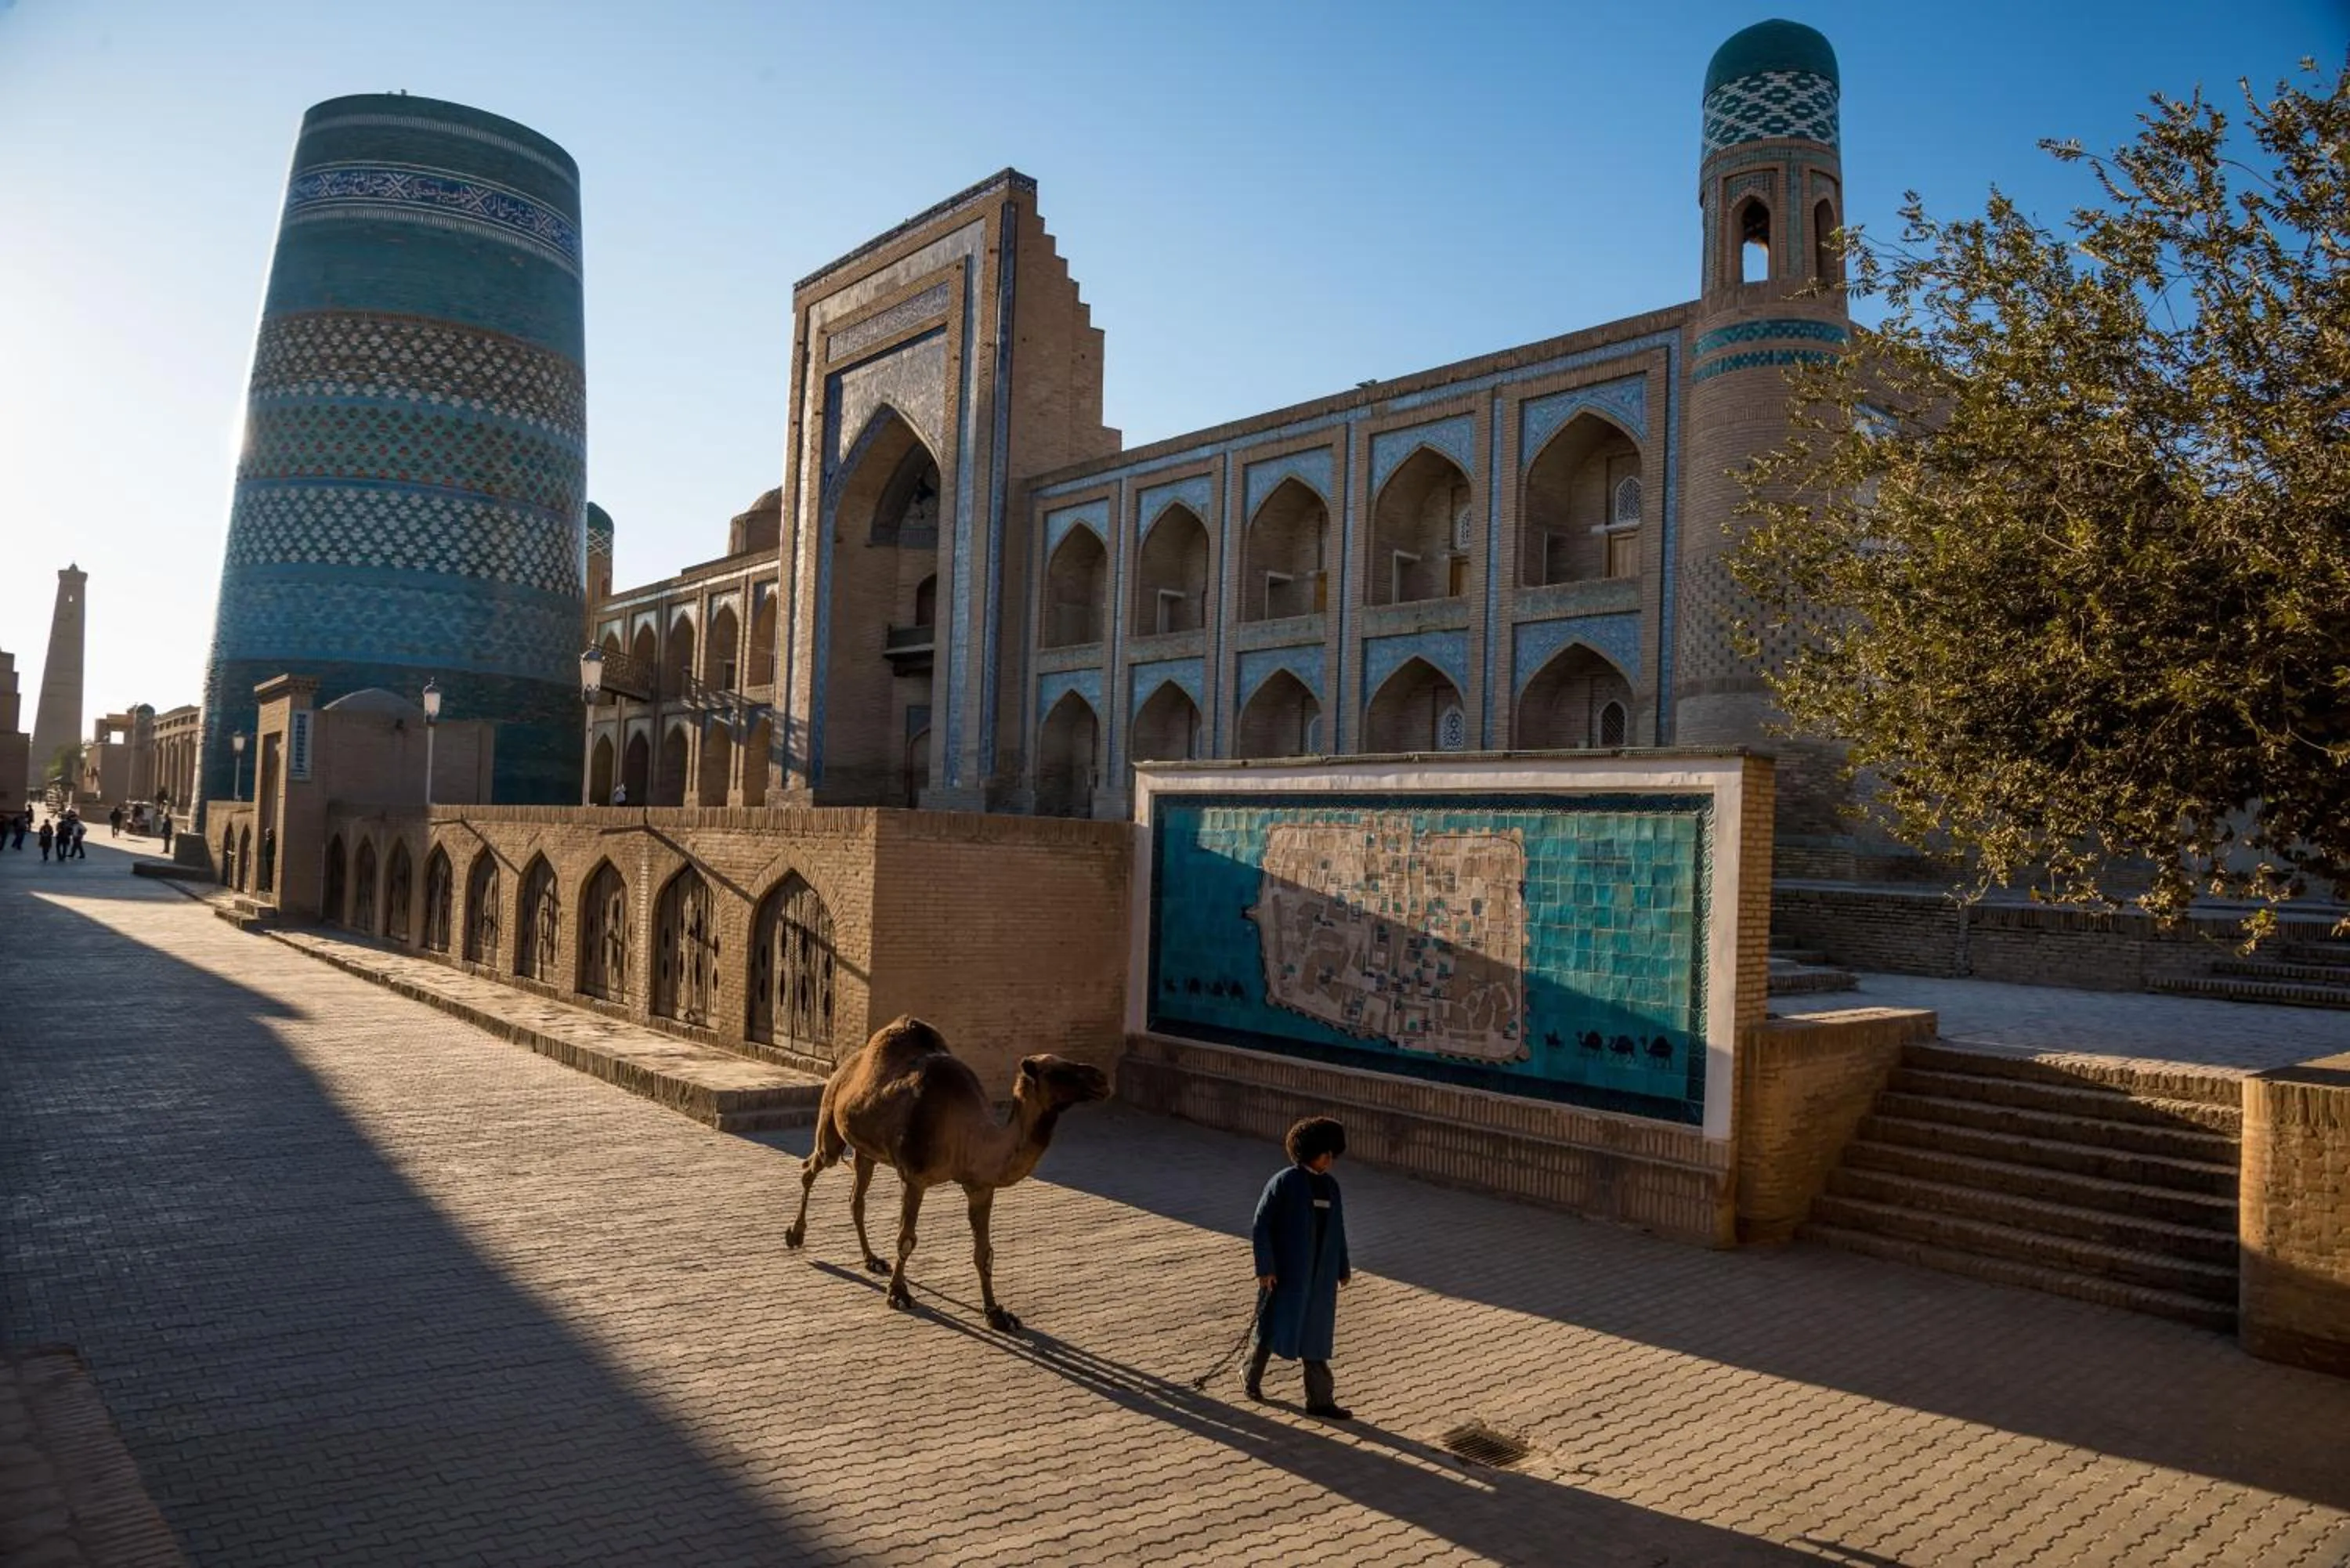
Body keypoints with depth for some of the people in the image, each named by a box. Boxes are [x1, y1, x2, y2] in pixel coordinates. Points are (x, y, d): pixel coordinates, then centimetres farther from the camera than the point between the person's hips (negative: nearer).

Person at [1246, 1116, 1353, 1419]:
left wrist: (1343, 1268, 16)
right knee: (1277, 1325, 2)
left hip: (1320, 1272, 5)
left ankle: (1320, 1400, 15)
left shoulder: (1330, 1185, 5)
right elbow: (1261, 1226, -12)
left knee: (1315, 1333, 9)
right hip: (1287, 1269, -5)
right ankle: (1253, 1373, 29)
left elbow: (1337, 1230, 14)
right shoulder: (1284, 1183, -13)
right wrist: (1265, 1268, -15)